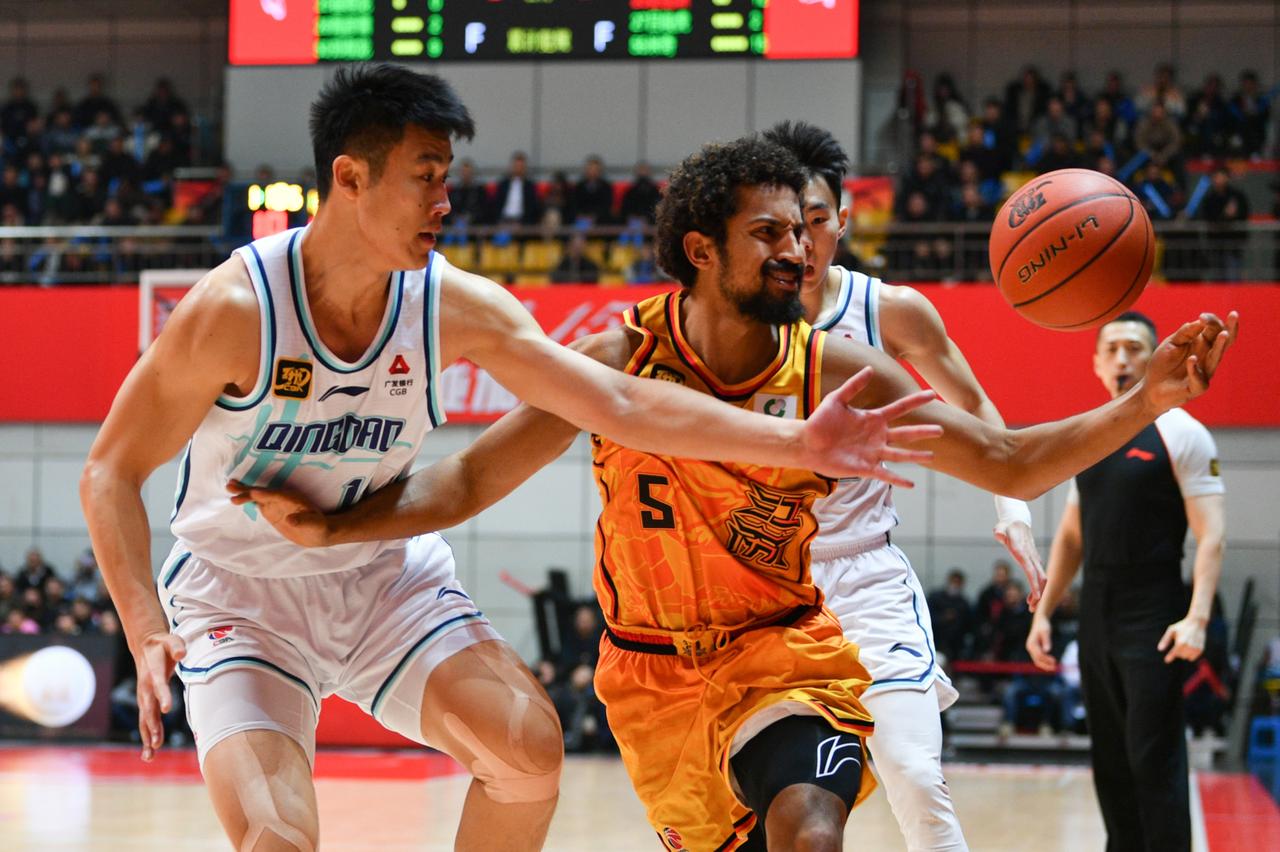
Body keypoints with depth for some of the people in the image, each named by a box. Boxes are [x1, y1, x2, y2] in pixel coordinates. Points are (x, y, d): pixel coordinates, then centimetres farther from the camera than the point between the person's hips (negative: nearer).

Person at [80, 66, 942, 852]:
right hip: (239, 591, -4)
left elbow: (620, 403, -13)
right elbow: (112, 472, -18)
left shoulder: (456, 307, -12)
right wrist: (148, 634, -32)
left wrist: (797, 443, -21)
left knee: (529, 744, -15)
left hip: (384, 574, 4)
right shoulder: (234, 308, -24)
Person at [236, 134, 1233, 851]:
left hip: (787, 648, -1)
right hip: (655, 669, 1)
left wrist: (1146, 402, -21)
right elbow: (472, 478, -8)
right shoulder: (618, 361, -13)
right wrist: (333, 527, -21)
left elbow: (1009, 464, -8)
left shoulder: (834, 368, -11)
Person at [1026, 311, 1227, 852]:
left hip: (1152, 620, -7)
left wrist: (1197, 618, -24)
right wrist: (1043, 612, 12)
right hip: (1096, 618, 7)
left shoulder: (1180, 433, -6)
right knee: (1109, 760, 10)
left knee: (1154, 759, -10)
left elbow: (1210, 535, -13)